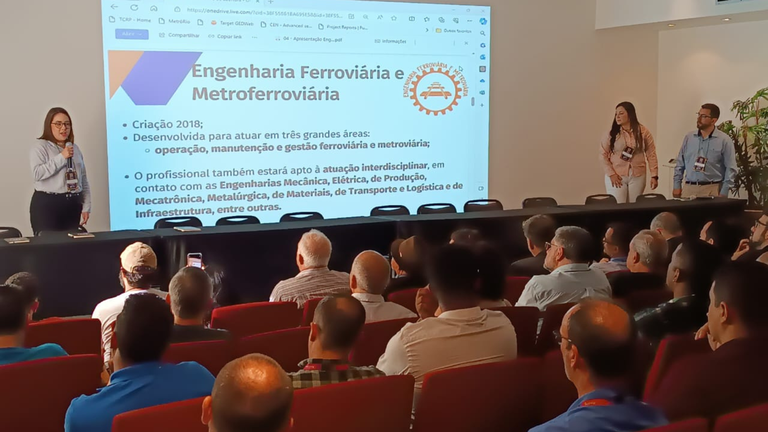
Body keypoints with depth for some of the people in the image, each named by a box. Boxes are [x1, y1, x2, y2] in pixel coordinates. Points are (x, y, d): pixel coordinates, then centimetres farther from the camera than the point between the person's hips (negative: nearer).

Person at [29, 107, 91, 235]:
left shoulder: (74, 148, 15)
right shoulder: (40, 146, -3)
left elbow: (83, 179, 16)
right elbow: (37, 173, -19)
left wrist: (86, 206, 10)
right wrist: (61, 157, -19)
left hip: (73, 204, 6)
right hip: (47, 204, -6)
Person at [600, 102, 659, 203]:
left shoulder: (643, 132, 2)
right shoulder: (611, 133, -1)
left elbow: (651, 155, 1)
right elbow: (603, 155, -2)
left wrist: (654, 175, -6)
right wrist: (611, 174, -11)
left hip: (637, 176, 1)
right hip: (616, 176, -1)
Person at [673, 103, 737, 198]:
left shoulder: (724, 140, -2)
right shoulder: (689, 138, 11)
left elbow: (730, 168, -5)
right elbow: (680, 164, 15)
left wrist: (723, 193, -10)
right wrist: (677, 186, 8)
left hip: (711, 190, -3)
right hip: (689, 188, 3)